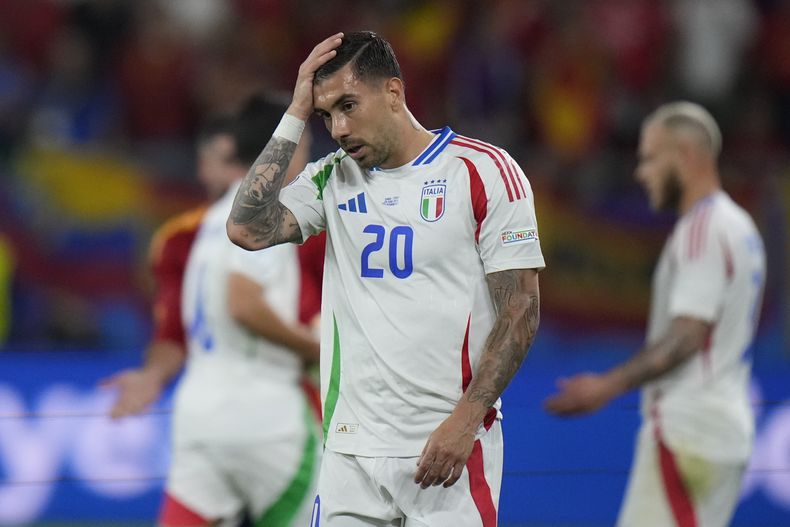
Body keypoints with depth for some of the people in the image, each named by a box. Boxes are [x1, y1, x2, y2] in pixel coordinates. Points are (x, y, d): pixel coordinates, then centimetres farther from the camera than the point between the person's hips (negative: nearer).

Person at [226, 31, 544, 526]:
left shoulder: (484, 171, -3)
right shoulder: (332, 179, 11)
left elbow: (521, 310, -6)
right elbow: (248, 229, -4)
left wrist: (464, 420, -15)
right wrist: (296, 117, -1)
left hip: (449, 447, -4)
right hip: (350, 448, 4)